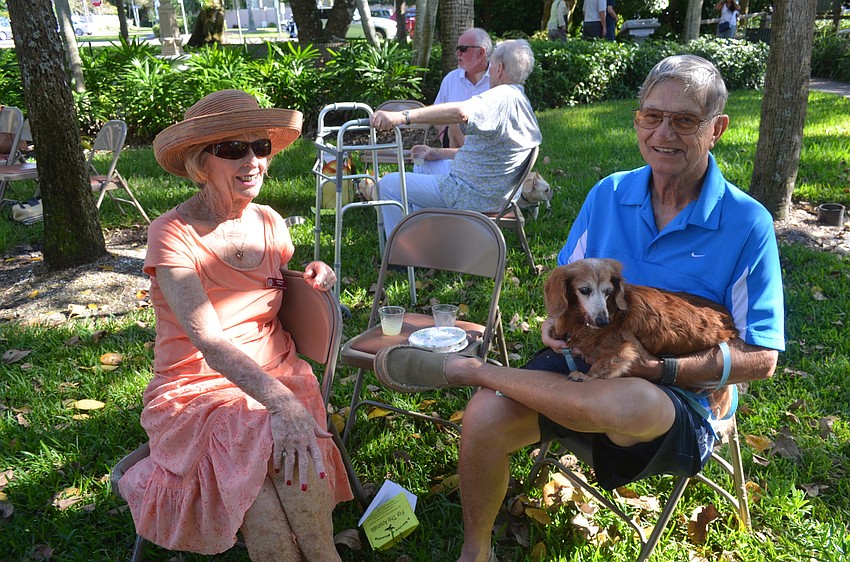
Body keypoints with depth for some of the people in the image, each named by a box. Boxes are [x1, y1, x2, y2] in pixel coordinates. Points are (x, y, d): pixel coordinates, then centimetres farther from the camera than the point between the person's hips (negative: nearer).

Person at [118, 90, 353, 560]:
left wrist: (314, 278, -1)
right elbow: (209, 340, -25)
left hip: (277, 376, 4)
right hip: (198, 392, -3)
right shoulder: (172, 235, -12)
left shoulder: (269, 223, 5)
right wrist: (281, 402, -40)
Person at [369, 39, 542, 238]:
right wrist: (437, 153, 18)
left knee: (389, 185, -6)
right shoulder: (523, 104, 14)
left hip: (471, 197, -11)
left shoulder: (503, 96, -21)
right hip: (491, 194, 11)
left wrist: (402, 116, -47)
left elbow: (460, 112, -42)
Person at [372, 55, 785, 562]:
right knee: (486, 417, -23)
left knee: (630, 403, -41)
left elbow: (762, 358, -9)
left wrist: (659, 367, -22)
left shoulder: (747, 224, -8)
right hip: (582, 363, 4)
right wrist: (557, 319, -9)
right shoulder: (609, 194, 4)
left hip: (682, 399, -3)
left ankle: (465, 369, -18)